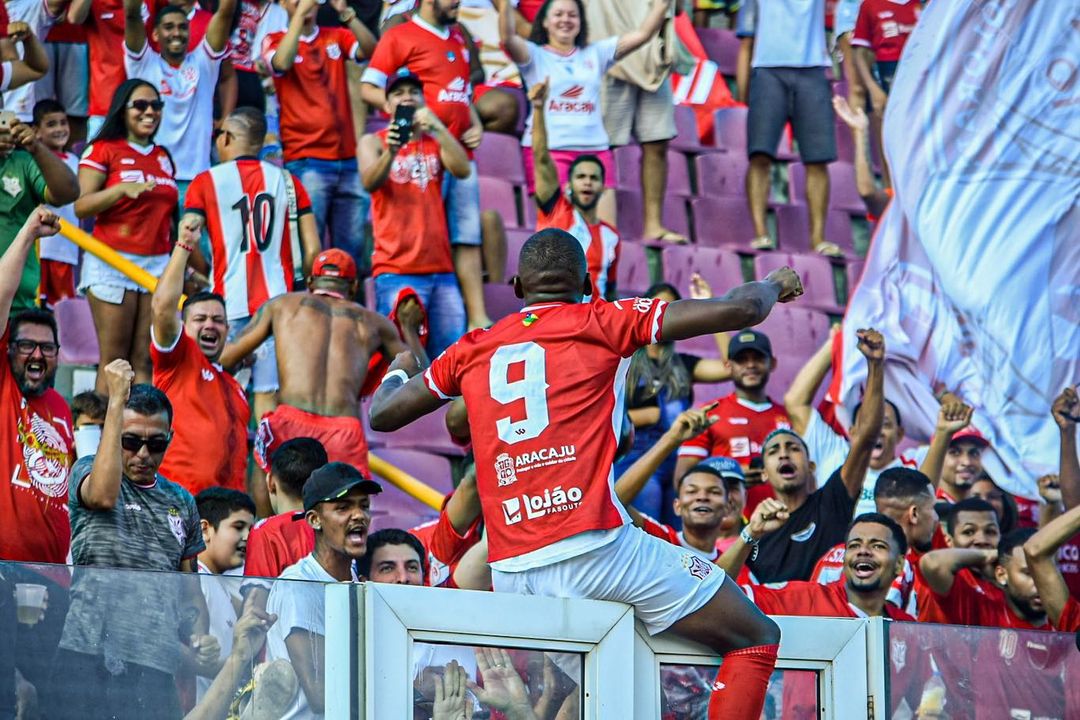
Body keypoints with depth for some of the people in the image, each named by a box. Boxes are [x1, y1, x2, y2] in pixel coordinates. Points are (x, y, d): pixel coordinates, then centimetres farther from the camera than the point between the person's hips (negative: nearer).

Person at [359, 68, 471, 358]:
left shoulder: (436, 141, 16)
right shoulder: (373, 142, 8)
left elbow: (463, 170, -4)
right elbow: (369, 182, -12)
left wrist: (438, 128, -18)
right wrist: (391, 151, -31)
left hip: (441, 270, 4)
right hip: (396, 271, -4)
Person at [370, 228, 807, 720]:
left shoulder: (472, 351, 16)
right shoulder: (601, 322, 6)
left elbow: (383, 415, 28)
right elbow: (739, 310, 3)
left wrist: (398, 372, 50)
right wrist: (773, 285, 26)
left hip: (509, 570, 5)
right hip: (595, 546, -5)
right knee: (756, 638, 5)